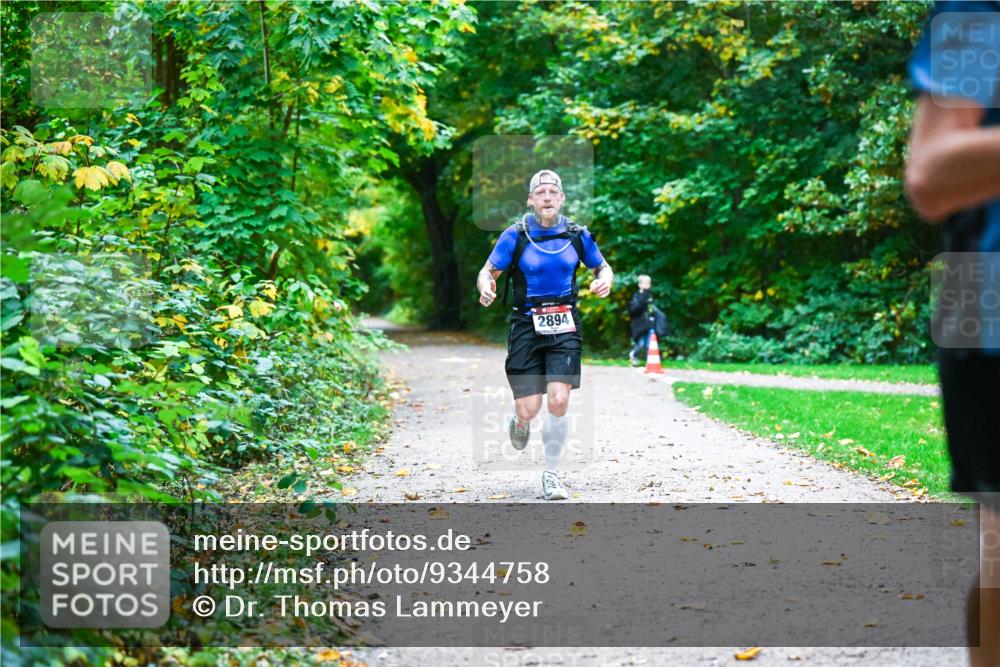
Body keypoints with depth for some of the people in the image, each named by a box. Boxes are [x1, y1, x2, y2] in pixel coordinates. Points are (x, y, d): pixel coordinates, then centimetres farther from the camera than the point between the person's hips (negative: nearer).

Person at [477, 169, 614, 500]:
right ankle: (519, 421, 36)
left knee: (559, 401, -13)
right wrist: (485, 288, -23)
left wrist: (605, 280, -8)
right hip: (526, 326, -1)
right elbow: (487, 271, 1)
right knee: (528, 410, -6)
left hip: (565, 326, 1)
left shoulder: (577, 234, 2)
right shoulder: (515, 235, -4)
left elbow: (603, 267, 16)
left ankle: (551, 475, 5)